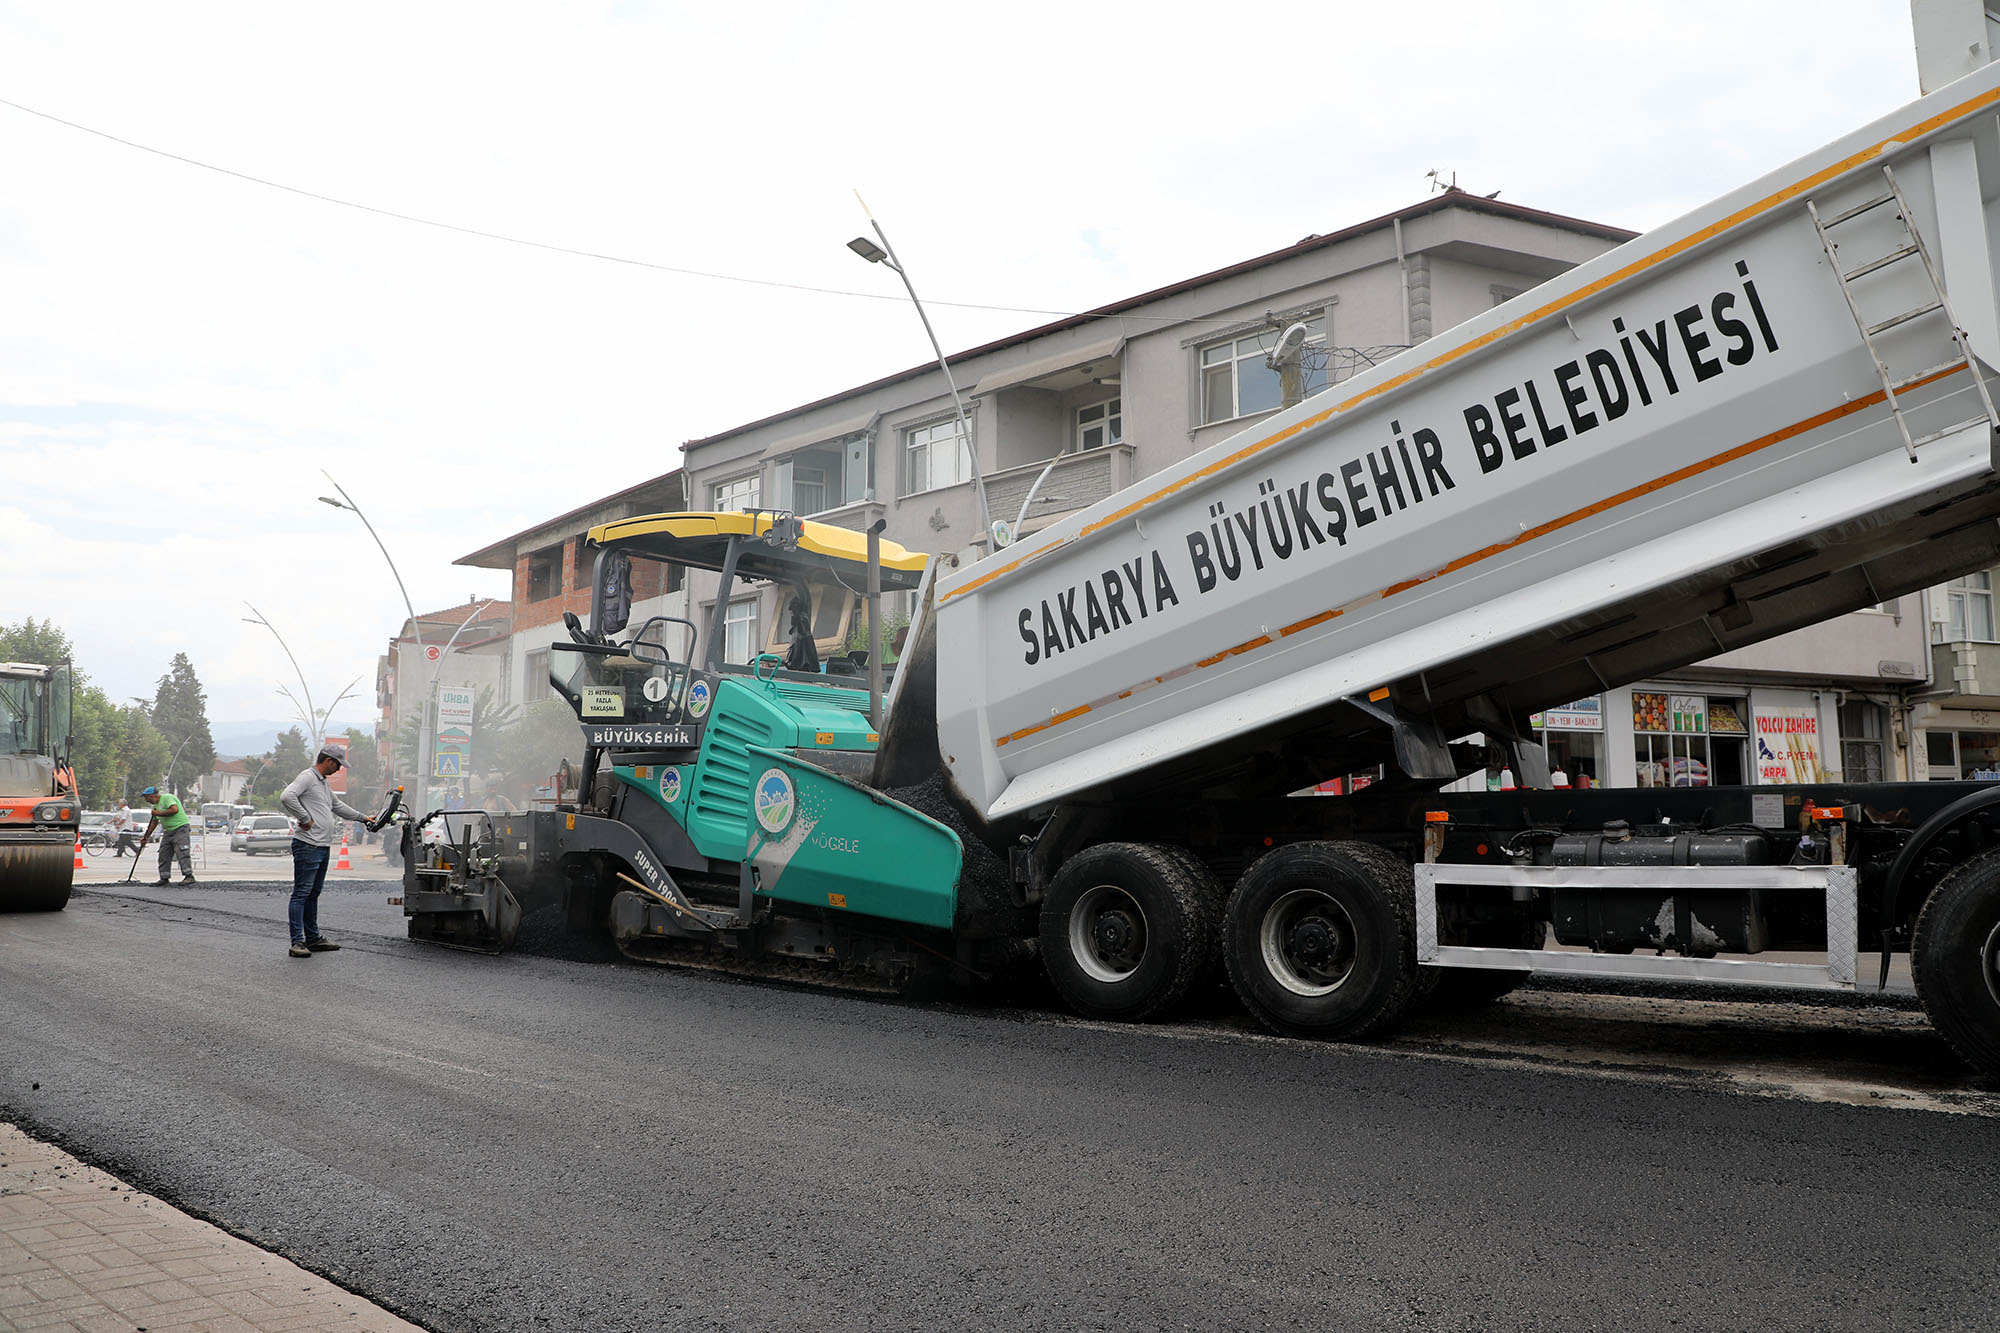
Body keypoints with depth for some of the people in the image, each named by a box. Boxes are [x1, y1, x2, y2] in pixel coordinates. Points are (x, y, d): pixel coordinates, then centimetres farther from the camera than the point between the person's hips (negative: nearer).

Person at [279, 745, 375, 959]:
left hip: (323, 846, 10)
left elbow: (338, 805, 36)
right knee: (301, 893, -9)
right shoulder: (307, 777, -9)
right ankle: (297, 942, -10)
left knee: (313, 893, 15)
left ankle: (313, 938, 22)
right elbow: (287, 797, -25)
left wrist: (363, 818, 38)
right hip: (308, 846, -10)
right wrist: (305, 818, -19)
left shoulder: (324, 783, 22)